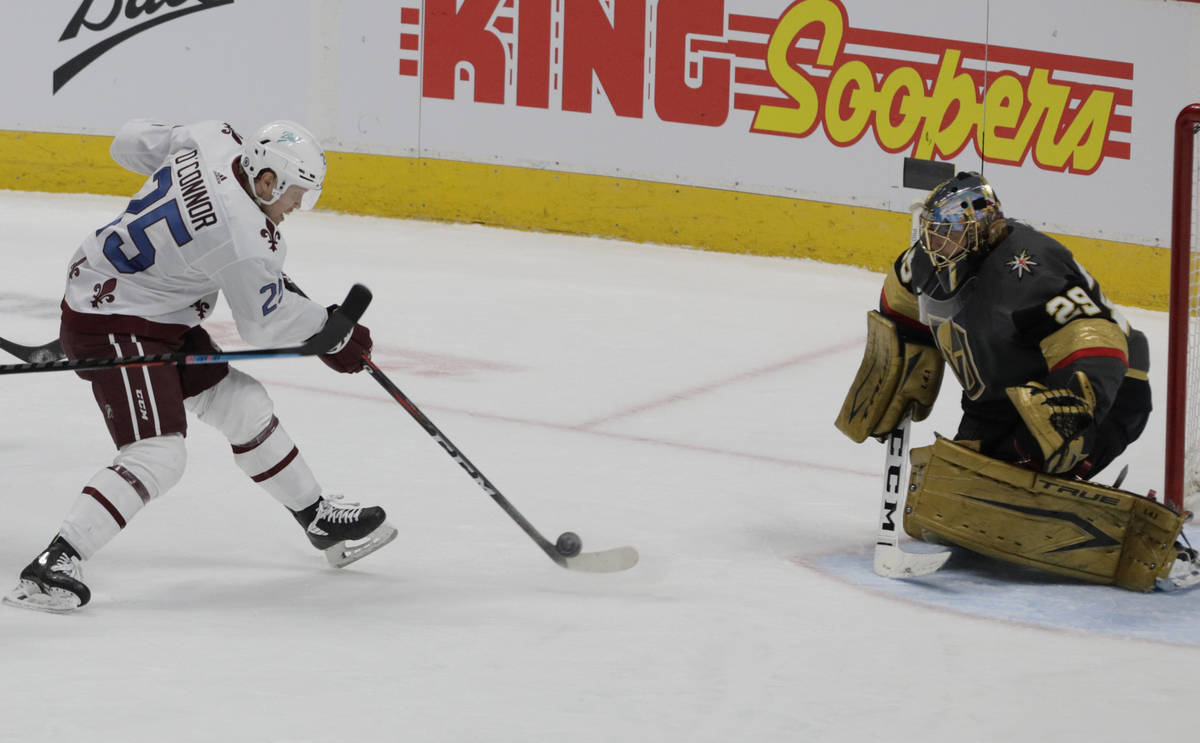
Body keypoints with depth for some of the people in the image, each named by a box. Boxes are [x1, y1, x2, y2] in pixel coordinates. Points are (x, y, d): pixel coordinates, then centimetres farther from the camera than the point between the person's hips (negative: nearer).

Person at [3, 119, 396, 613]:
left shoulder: (210, 141, -7)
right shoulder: (247, 237, -28)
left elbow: (132, 142, 13)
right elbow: (265, 324, -12)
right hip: (113, 328, -11)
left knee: (243, 404, 16)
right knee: (157, 454, -20)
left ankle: (319, 519, 30)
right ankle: (52, 566, -23)